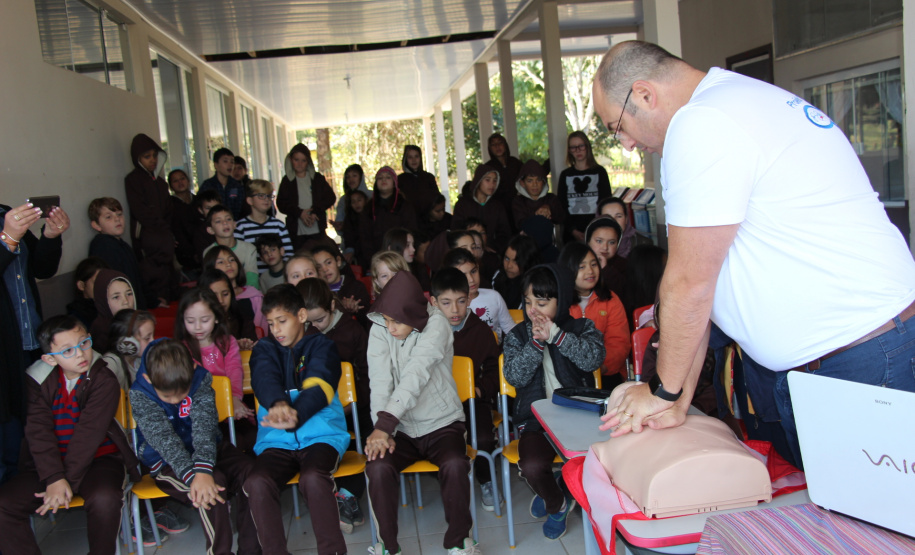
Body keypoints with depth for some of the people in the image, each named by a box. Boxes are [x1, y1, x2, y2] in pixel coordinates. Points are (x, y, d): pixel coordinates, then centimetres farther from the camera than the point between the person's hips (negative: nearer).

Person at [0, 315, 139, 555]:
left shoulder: (104, 380, -11)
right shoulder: (39, 380, -1)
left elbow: (88, 434, -16)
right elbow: (38, 432, -9)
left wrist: (67, 482, -19)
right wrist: (54, 479, -20)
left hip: (98, 457, -3)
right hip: (49, 462, 4)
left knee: (104, 498, -33)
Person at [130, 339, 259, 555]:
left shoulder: (201, 379, -11)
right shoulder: (139, 396, -15)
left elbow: (204, 425, -23)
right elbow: (164, 439, -27)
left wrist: (203, 469, -40)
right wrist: (191, 476, -41)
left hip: (208, 449, 3)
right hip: (166, 462, -3)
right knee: (214, 484, -32)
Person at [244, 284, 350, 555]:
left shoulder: (321, 345, 10)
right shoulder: (264, 349, 17)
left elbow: (318, 387, -9)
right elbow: (265, 380, -6)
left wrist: (296, 415, -31)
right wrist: (278, 404, -31)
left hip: (321, 434, -2)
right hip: (276, 440, 3)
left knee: (313, 478, -32)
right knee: (257, 482, -26)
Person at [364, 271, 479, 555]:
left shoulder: (436, 323, -16)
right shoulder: (379, 329, -5)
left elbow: (416, 375, -27)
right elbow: (380, 381, -14)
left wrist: (385, 423, -35)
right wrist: (383, 430, -28)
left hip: (442, 423, -2)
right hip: (401, 427, 2)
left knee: (455, 465, -30)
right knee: (378, 467, -26)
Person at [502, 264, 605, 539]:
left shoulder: (583, 328, 4)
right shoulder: (518, 335, 7)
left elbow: (593, 359, -16)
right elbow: (514, 376, -7)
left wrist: (556, 336, -21)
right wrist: (536, 343, -16)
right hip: (537, 417, 0)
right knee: (532, 466, -26)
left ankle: (556, 494, 12)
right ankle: (557, 504, 12)